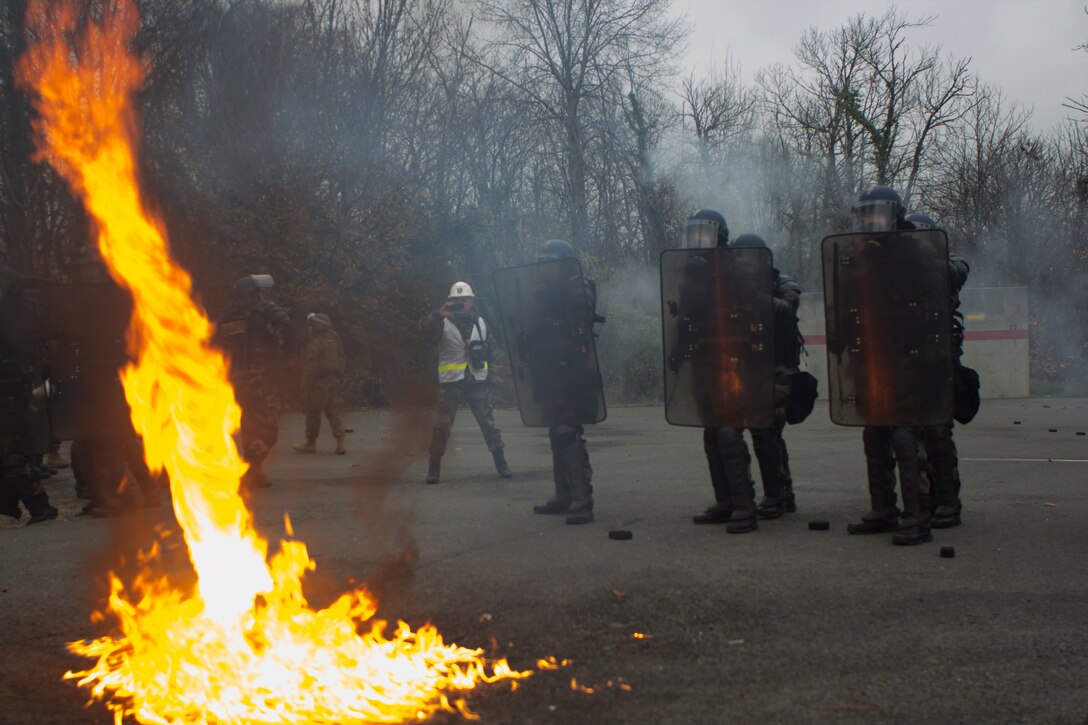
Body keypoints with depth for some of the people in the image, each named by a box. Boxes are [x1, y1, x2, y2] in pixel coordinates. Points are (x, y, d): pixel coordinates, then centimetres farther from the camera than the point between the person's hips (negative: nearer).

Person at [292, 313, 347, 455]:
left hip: (319, 384, -7)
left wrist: (305, 391, -15)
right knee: (333, 412, 8)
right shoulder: (335, 341, 7)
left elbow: (309, 370, -18)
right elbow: (343, 362, 13)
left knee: (313, 414, 6)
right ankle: (340, 442, -1)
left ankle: (311, 443, 17)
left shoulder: (315, 345, -17)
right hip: (334, 383, 7)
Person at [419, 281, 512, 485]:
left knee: (489, 423, 6)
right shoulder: (443, 323, -1)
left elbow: (489, 348, 23)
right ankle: (433, 468, -1)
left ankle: (501, 463, 19)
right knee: (442, 425, -7)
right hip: (450, 384, -3)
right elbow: (426, 330, -22)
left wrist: (481, 356, 6)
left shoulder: (481, 323, 11)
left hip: (477, 382, 3)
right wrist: (439, 314, -34)